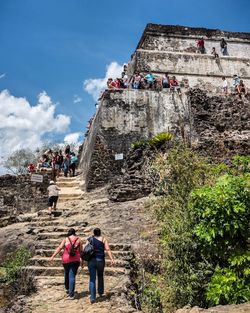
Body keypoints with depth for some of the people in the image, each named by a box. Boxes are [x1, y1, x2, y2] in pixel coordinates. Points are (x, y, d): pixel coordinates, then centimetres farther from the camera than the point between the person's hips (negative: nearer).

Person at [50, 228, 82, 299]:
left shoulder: (65, 239, 1)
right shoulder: (78, 240, 4)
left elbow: (59, 248, -8)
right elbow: (81, 251, 5)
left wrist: (53, 256, -9)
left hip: (66, 260, 0)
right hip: (75, 260, 0)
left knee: (66, 274, 23)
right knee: (72, 276, 0)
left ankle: (67, 289, 38)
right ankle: (71, 294, -5)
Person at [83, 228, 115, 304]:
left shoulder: (89, 239, 5)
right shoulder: (103, 239, 1)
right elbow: (108, 249, -9)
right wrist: (112, 259, -13)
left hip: (91, 260, 0)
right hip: (100, 260, 0)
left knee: (92, 279, 4)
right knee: (100, 276, 24)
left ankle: (92, 297, -2)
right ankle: (100, 292, 35)